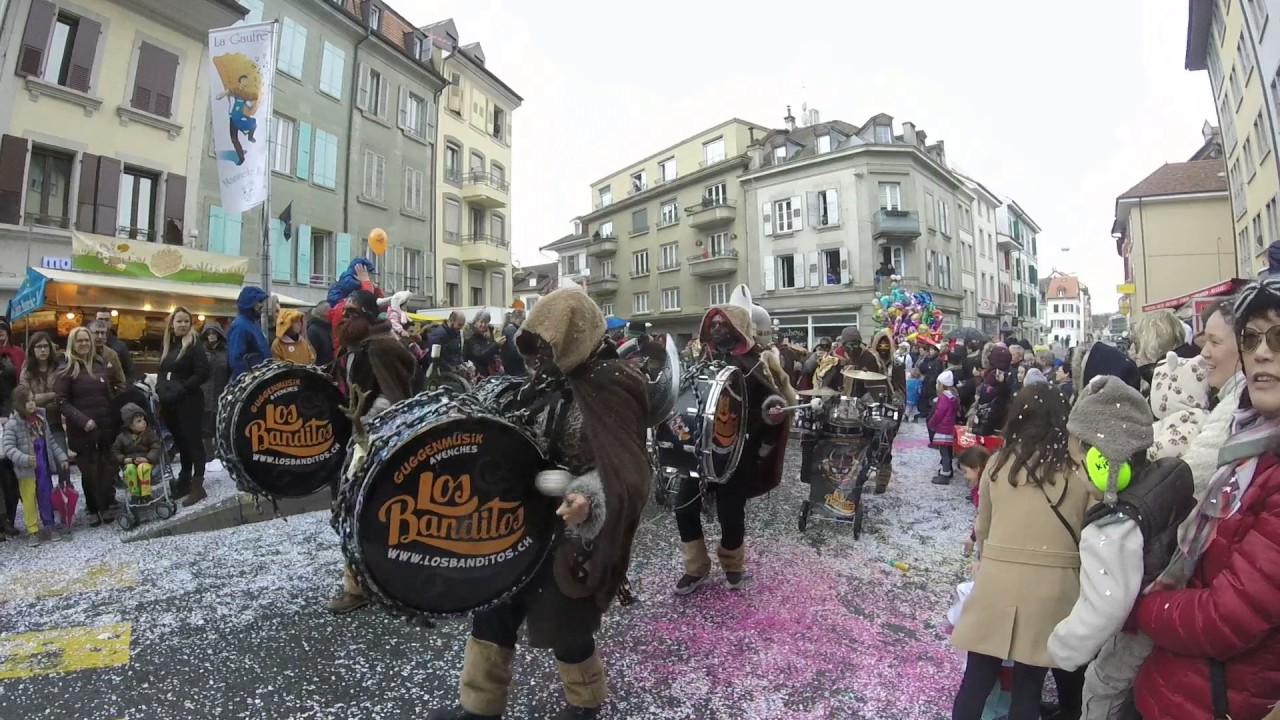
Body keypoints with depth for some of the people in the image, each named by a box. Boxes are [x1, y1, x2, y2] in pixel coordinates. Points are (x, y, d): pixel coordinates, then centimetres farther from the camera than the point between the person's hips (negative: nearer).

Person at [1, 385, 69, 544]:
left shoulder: (40, 419, 4)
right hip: (26, 469, -4)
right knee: (29, 501, 6)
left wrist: (61, 457, 7)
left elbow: (50, 441, 11)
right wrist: (24, 459, -30)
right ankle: (32, 531, 17)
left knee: (47, 498, 11)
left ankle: (49, 527, 21)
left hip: (44, 466, 4)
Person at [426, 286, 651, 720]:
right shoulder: (553, 383, 4)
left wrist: (589, 501, -47)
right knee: (493, 608, 14)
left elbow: (622, 469, -29)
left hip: (571, 534, -7)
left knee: (562, 623, 11)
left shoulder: (612, 391, -21)